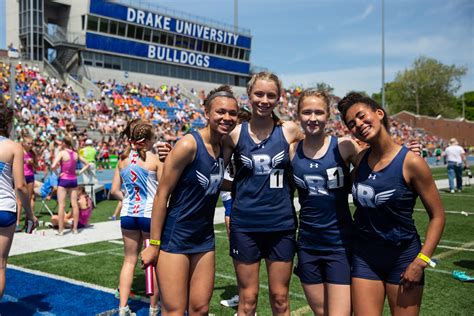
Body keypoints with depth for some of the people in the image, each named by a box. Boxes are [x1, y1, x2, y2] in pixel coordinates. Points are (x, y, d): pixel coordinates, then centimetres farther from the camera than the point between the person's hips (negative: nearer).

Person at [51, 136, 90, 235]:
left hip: (63, 180, -5)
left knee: (61, 205, -1)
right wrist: (79, 172, 8)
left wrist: (57, 174, -6)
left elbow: (53, 166, -22)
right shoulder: (75, 154, 6)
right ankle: (75, 228, 12)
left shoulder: (62, 153, -10)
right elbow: (87, 164, 13)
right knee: (74, 204, 7)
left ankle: (60, 230, 1)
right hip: (73, 180, 5)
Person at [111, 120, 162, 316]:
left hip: (128, 214, 4)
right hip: (150, 214, -4)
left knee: (129, 260, 15)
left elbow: (114, 191, 6)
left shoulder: (123, 159, 4)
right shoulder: (155, 159, -9)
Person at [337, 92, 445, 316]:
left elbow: (437, 216, -10)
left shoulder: (410, 162, -14)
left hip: (403, 255, -3)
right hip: (364, 255, 4)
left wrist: (421, 261, -16)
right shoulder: (360, 158, 0)